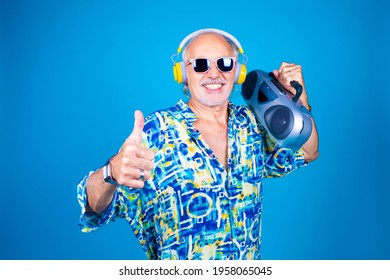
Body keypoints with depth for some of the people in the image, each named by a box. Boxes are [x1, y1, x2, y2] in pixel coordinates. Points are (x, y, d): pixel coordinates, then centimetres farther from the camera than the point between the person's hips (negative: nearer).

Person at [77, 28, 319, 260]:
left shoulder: (251, 122, -4)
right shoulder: (156, 131, -19)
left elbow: (308, 153, 8)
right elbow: (96, 208, -26)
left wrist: (299, 97, -7)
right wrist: (112, 173, -49)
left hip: (250, 268, 5)